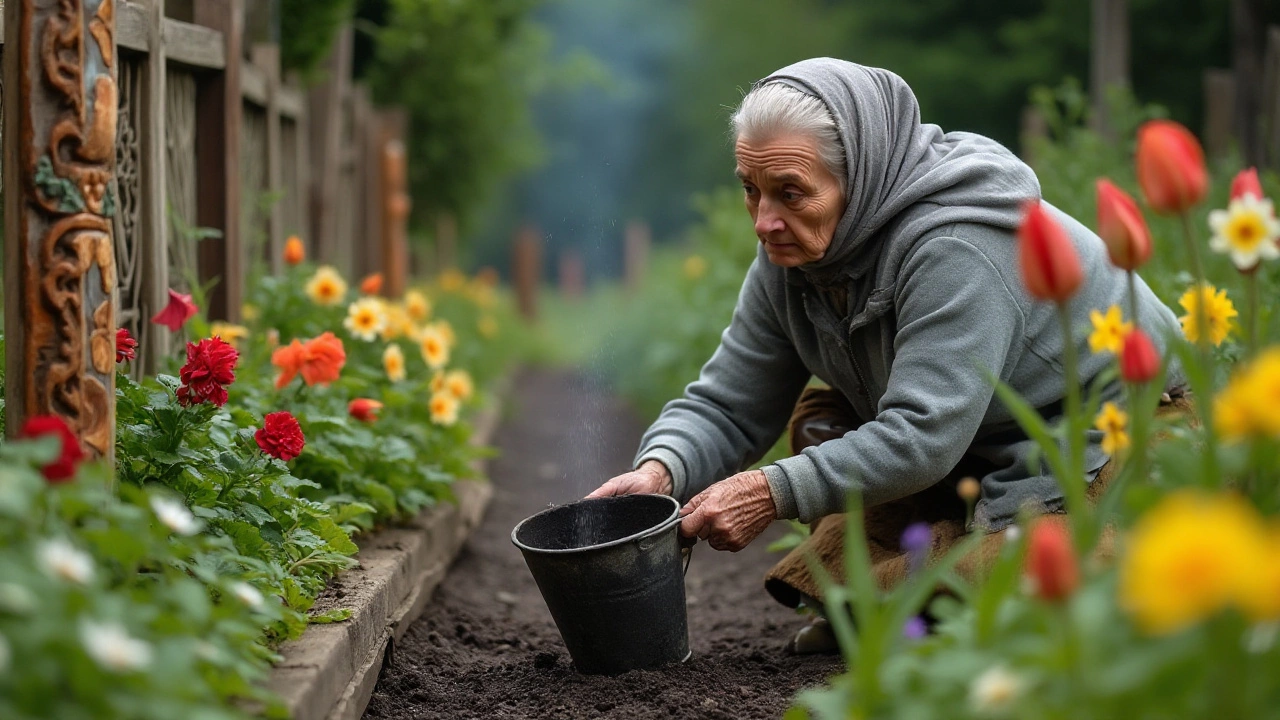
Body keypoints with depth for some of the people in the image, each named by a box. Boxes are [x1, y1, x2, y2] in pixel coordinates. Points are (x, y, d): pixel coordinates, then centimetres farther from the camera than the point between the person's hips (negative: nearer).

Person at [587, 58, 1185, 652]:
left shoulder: (954, 246, -32)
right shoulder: (792, 252, -6)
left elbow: (922, 436, -36)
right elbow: (726, 408, -3)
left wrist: (774, 493, -38)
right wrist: (661, 470, -24)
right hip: (982, 447, 9)